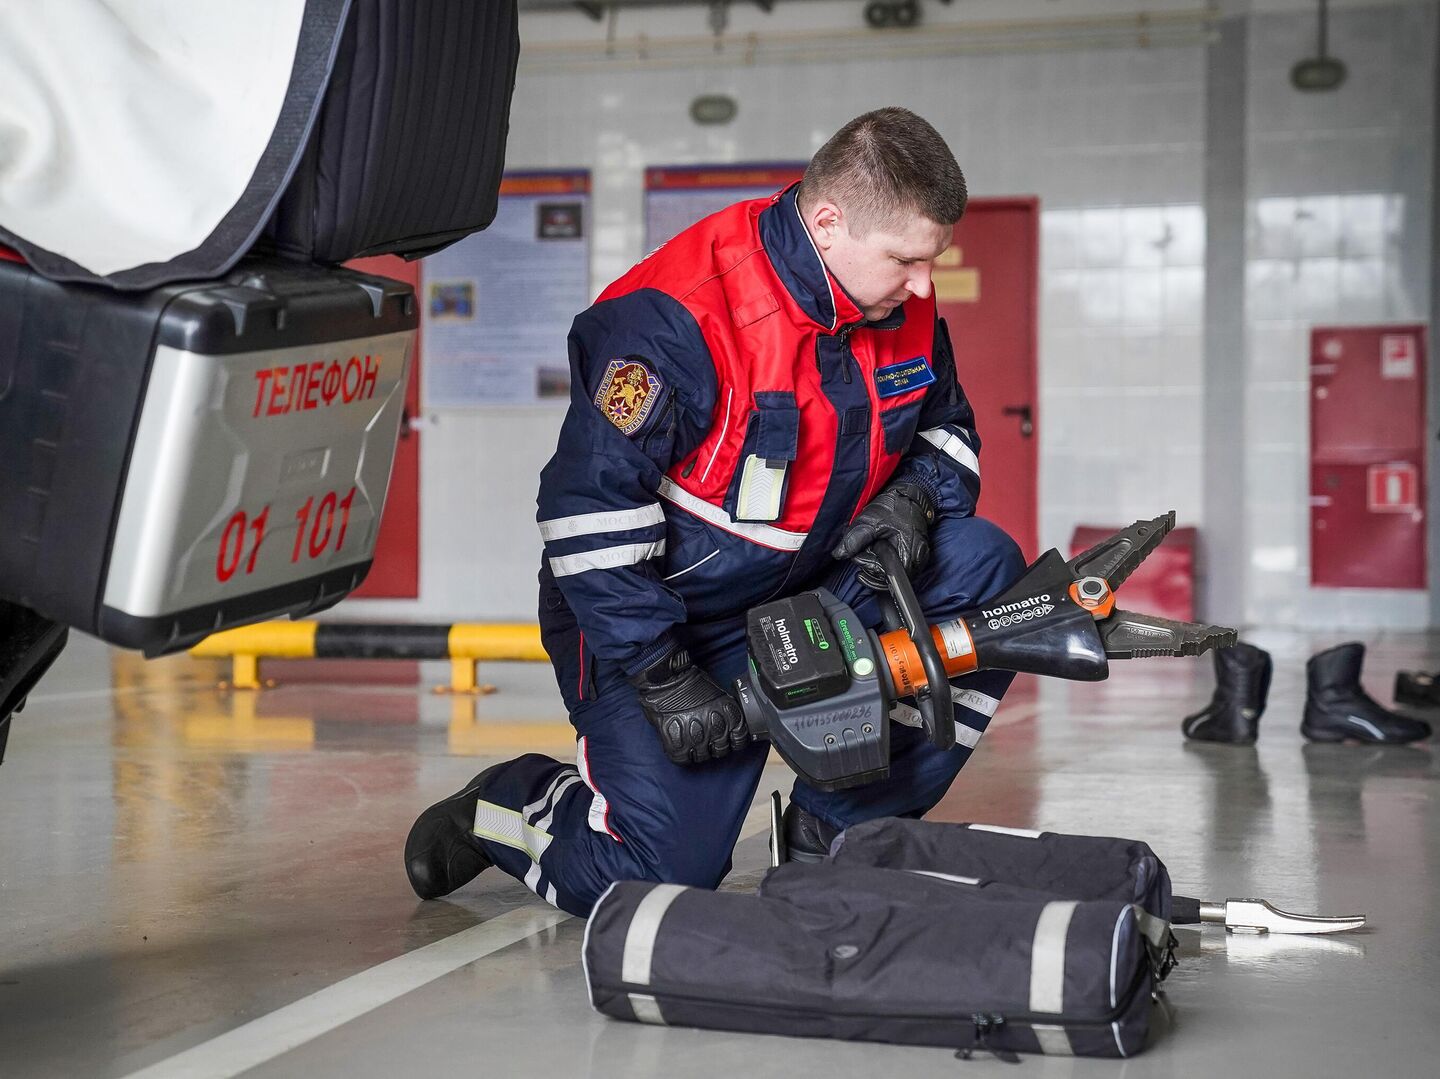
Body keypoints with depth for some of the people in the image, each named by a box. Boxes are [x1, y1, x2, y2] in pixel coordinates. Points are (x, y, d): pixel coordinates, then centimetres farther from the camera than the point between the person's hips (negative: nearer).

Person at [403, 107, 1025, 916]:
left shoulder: (904, 306, -3)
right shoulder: (678, 318, -27)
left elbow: (948, 427, 16)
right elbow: (590, 508, -26)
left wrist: (914, 497, -10)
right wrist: (662, 682, -23)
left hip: (817, 589, 7)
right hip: (663, 616, -6)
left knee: (985, 568, -13)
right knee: (657, 874, -16)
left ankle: (839, 831, -3)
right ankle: (498, 810, 18)